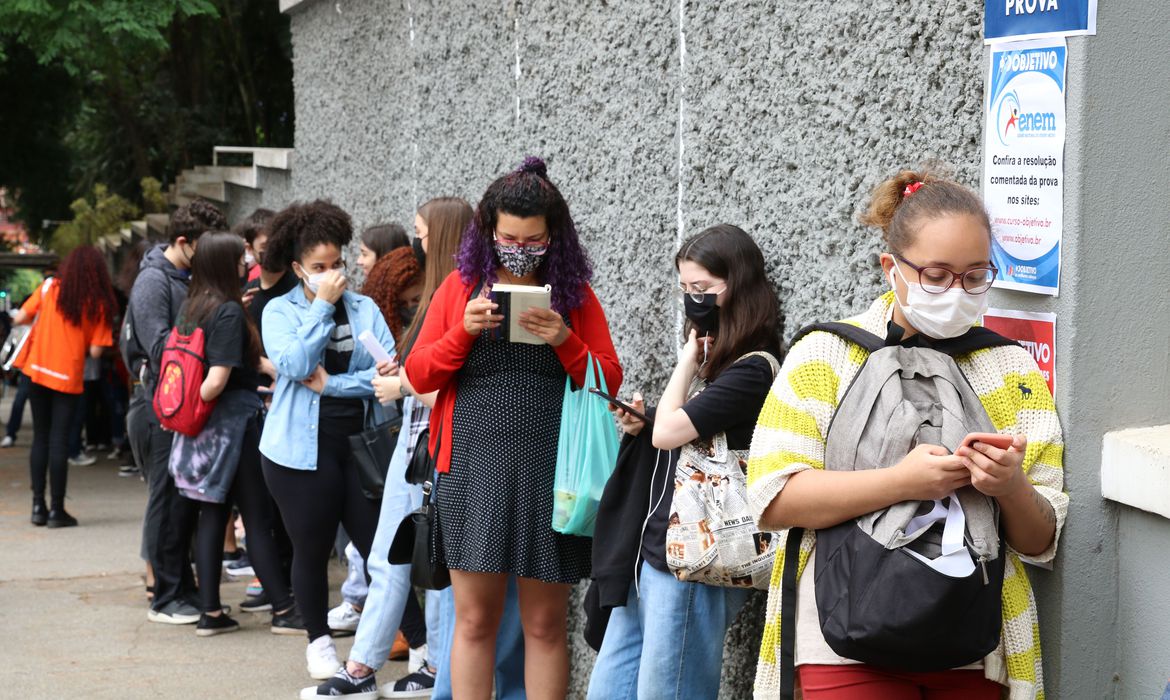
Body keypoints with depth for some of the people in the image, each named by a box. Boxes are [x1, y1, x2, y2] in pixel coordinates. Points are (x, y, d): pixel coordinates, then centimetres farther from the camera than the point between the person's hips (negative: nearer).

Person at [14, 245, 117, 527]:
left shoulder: (49, 288, -2)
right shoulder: (99, 305, -4)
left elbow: (20, 318, 0)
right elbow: (95, 351, -7)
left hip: (38, 371, 2)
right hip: (68, 377, -2)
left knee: (40, 438, 11)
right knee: (59, 441, 2)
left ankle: (38, 506, 11)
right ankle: (57, 509, 2)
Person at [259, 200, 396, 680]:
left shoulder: (365, 308, 7)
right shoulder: (280, 311, 2)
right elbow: (295, 364, -17)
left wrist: (332, 384, -12)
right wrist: (323, 306, -11)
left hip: (361, 443, 1)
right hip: (302, 448, -1)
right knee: (312, 550, 7)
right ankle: (319, 641, 24)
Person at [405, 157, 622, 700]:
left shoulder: (575, 294, 7)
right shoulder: (461, 287, 8)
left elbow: (609, 381, 5)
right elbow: (418, 376, 6)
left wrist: (564, 341, -12)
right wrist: (464, 331, -10)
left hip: (550, 472, 0)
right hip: (474, 467, 0)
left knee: (545, 622, 3)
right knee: (474, 618, 1)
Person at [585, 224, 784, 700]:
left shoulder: (752, 370, -12)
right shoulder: (718, 365, 16)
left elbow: (669, 431, -13)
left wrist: (688, 360, -2)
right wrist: (640, 424, 5)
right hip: (653, 554, 9)